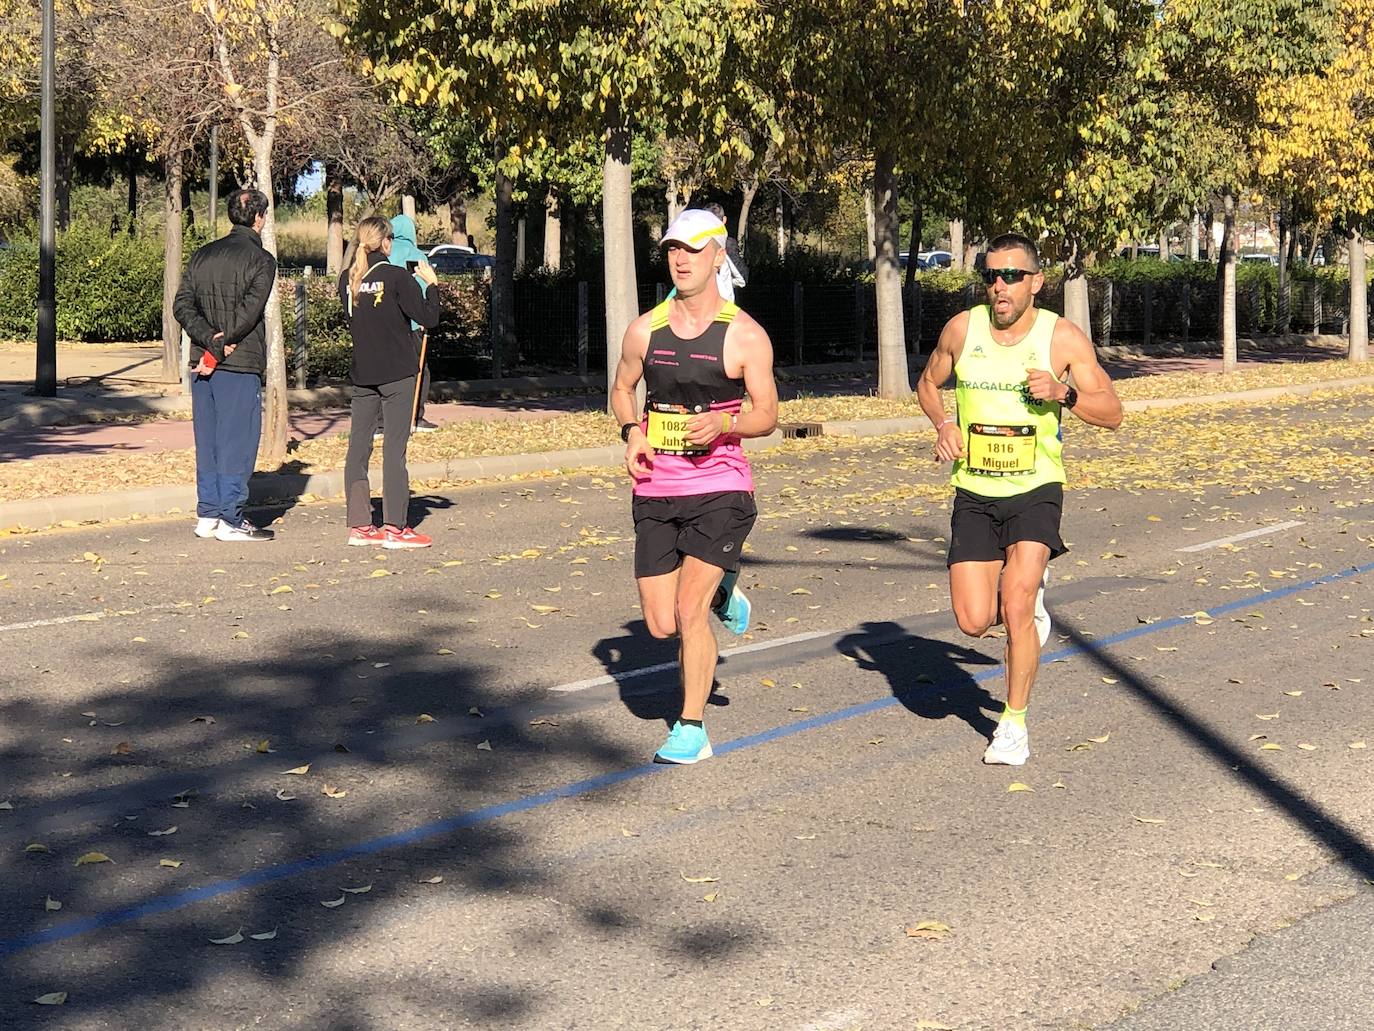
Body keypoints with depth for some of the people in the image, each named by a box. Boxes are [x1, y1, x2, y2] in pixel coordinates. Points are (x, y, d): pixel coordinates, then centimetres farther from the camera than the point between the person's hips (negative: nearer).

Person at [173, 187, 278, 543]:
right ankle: (231, 520, -1)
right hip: (240, 366, -6)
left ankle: (207, 516, 15)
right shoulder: (261, 259, -6)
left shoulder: (203, 255, 12)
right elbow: (248, 312, -17)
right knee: (237, 441, -2)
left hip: (202, 363, 6)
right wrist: (219, 349, -14)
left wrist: (209, 339, -7)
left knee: (207, 440, 12)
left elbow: (182, 305, 2)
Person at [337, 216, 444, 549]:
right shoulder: (397, 277, -11)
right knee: (394, 448, -3)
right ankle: (395, 528, -2)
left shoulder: (348, 280, 5)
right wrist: (431, 284, 3)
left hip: (361, 374, 5)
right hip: (397, 373, -5)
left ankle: (359, 525, 10)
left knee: (358, 447, 8)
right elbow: (429, 318, -12)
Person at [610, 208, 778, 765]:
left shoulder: (745, 335, -4)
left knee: (689, 609, -15)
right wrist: (632, 432, -1)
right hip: (655, 491, 4)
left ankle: (692, 729, 1)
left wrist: (722, 424, -20)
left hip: (719, 489, -4)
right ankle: (721, 594, 39)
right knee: (661, 625, 4)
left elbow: (767, 415, 0)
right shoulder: (645, 330, 5)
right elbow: (622, 390, 20)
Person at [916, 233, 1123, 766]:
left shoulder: (1064, 338, -7)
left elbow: (1112, 413, -4)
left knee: (1016, 607, -17)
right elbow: (927, 384, 17)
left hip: (1036, 490, -3)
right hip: (974, 493, 3)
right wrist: (943, 424, -4)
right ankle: (1028, 587, 33)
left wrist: (1063, 394, -23)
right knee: (974, 621, -3)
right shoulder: (962, 329, -1)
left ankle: (1014, 722, 3)